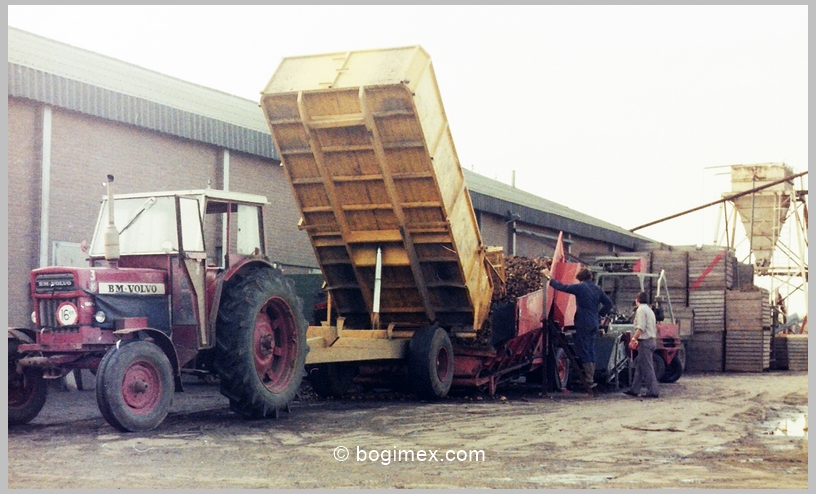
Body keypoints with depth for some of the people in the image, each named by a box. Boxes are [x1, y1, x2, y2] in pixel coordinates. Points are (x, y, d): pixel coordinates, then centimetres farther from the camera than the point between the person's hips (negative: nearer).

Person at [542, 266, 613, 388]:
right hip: (594, 324, 7)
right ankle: (591, 379, 15)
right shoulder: (597, 289, 10)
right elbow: (608, 303, 12)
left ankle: (589, 380, -7)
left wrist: (548, 277, 2)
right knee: (590, 351, 12)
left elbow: (561, 287, -8)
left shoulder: (580, 287, -10)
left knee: (583, 351, -4)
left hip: (583, 324, -7)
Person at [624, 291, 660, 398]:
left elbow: (641, 327, -20)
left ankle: (653, 391, -9)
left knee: (647, 367, -8)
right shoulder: (649, 310, 21)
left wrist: (634, 339, -21)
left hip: (645, 341, -10)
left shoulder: (640, 310, -9)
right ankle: (634, 389, 17)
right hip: (652, 340, 10)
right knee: (639, 365, 14)